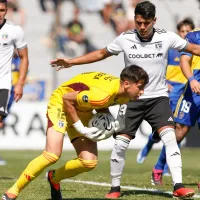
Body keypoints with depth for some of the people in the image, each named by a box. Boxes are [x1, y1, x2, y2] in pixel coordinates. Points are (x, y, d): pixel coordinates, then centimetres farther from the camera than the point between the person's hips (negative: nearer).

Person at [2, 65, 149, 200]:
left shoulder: (124, 96, -12)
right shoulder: (103, 95, -38)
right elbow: (67, 99, -28)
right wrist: (80, 128, -24)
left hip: (83, 110, 8)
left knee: (89, 162, -5)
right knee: (53, 155, -24)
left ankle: (54, 178, 21)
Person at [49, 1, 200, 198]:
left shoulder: (167, 37, -8)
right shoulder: (125, 39, -5)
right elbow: (101, 53, 9)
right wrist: (71, 62, 6)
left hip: (158, 97, -1)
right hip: (132, 99, 1)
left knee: (170, 137, -20)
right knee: (120, 143, -3)